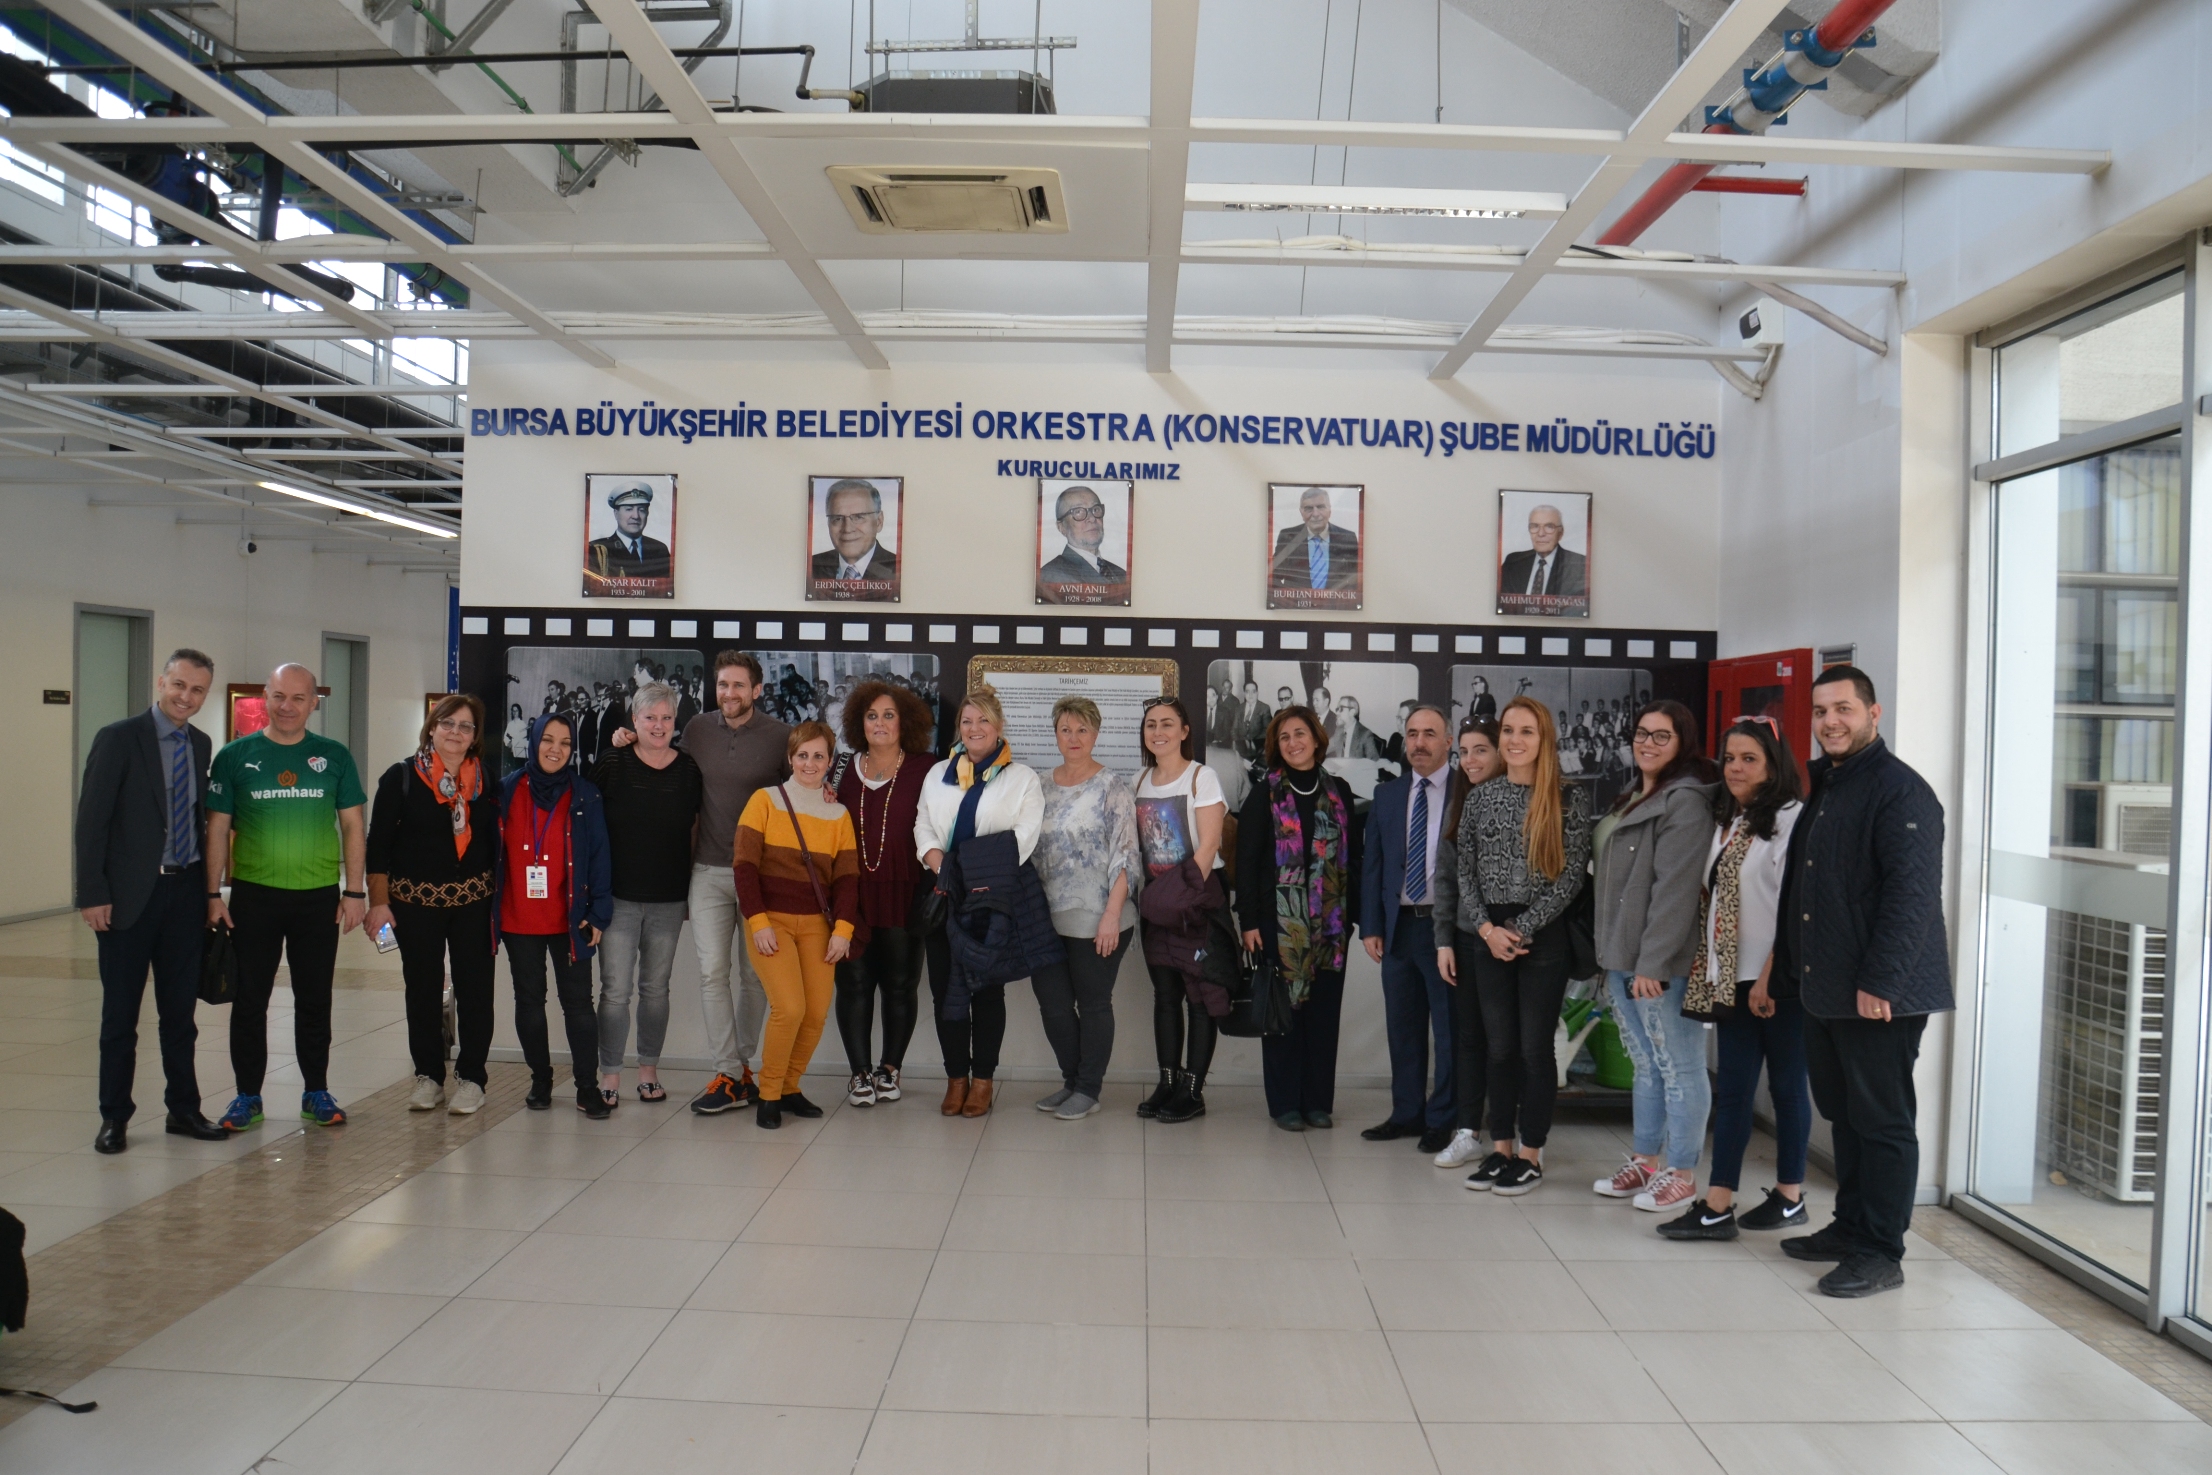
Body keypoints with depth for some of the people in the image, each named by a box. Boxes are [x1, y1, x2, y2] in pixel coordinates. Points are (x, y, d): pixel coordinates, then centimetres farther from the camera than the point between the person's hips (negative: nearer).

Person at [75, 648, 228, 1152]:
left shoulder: (200, 744, 9)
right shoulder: (118, 738, -8)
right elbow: (91, 820, -10)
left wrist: (208, 884, 9)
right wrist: (93, 894, -13)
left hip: (185, 892, 5)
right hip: (130, 895, -5)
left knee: (181, 1011, 11)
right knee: (120, 1013, 6)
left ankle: (183, 1109, 22)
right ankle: (114, 1117, 18)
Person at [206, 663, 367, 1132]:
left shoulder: (334, 756, 3)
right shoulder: (235, 755, 1)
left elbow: (353, 825, 5)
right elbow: (218, 828, 3)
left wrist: (355, 890, -1)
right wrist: (213, 893, -2)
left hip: (319, 897, 0)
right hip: (254, 895, 0)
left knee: (314, 1000, 9)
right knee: (249, 1001, 7)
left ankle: (316, 1092, 21)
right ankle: (247, 1096, 19)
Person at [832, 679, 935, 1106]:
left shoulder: (923, 769, -2)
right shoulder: (849, 770, 11)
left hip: (903, 894, -3)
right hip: (854, 894, 3)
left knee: (900, 984, 7)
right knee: (854, 982, 3)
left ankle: (890, 1069, 21)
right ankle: (859, 1072, 12)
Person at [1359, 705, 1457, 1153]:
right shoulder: (1386, 795, 11)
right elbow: (1372, 865, 11)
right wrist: (1370, 927, 5)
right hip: (1398, 926, 5)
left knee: (1449, 1027, 3)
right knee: (1402, 1028, 12)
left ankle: (1442, 1120, 15)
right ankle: (1407, 1113, 24)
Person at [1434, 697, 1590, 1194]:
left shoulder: (1569, 799, -3)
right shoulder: (1481, 796, 6)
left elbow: (1572, 875, -7)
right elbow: (1464, 871, 5)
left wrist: (1522, 928, -13)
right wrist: (1488, 929, -7)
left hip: (1544, 937, -3)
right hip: (1486, 937, 3)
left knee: (1535, 1046, 4)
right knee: (1500, 1046, 9)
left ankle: (1530, 1154, 15)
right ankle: (1501, 1148, 19)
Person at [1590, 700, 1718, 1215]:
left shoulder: (1686, 802, -13)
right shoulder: (1631, 798, 17)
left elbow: (1675, 888, -19)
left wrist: (1653, 962, -21)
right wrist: (1611, 953, 16)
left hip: (1661, 964, -9)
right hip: (1621, 958, 9)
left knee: (1679, 1068, 1)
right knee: (1646, 1066, 17)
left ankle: (1680, 1173, 10)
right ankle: (1644, 1160, 26)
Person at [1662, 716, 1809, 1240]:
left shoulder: (1790, 820, -12)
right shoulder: (1726, 822, 14)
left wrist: (1769, 978, -18)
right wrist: (1709, 969, 9)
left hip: (1777, 980, -7)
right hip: (1732, 979, 7)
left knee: (1786, 1083, 7)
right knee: (1732, 1088, 6)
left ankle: (1790, 1198, 20)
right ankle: (1717, 1207, 9)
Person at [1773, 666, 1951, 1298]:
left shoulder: (1901, 791, -14)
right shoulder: (1819, 784, 15)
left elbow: (1912, 892, -21)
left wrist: (1879, 981, -23)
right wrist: (1790, 963, 17)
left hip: (1879, 995, -9)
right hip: (1824, 988, 9)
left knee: (1883, 1122, 1)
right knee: (1843, 1114, 17)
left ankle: (1881, 1253, 9)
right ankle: (1850, 1226, 29)